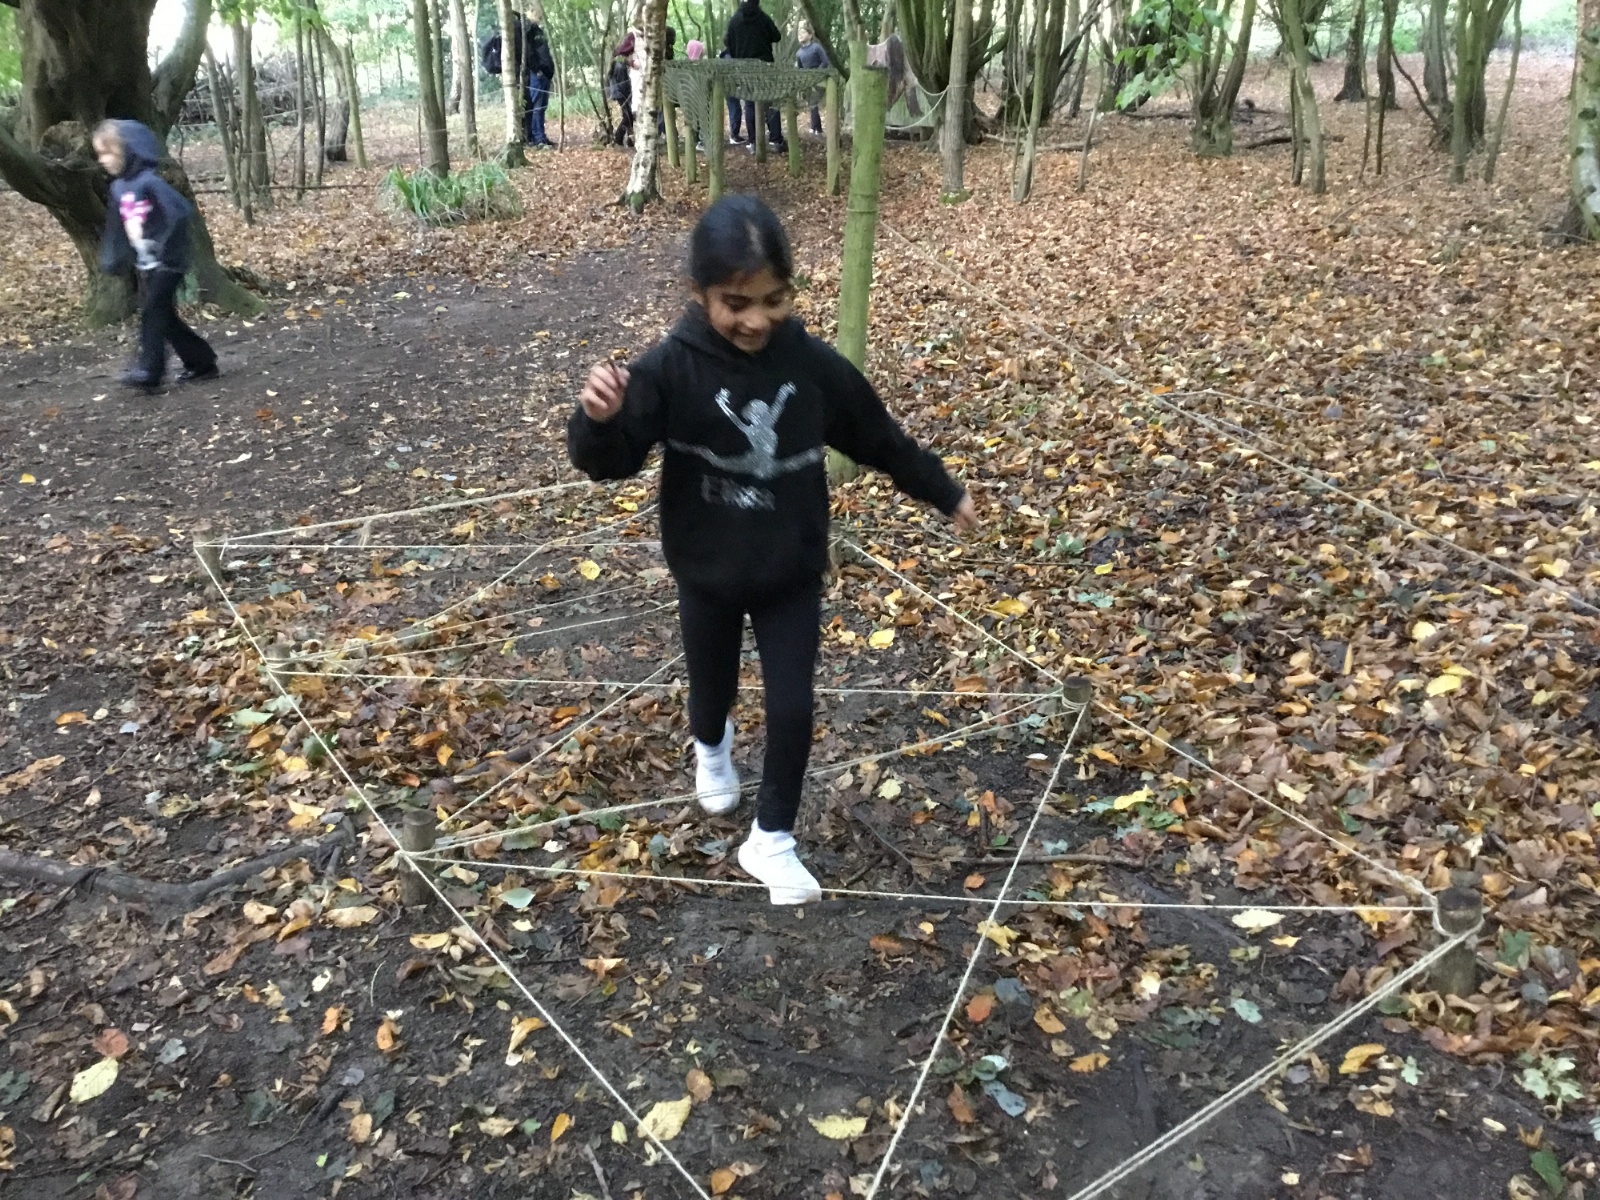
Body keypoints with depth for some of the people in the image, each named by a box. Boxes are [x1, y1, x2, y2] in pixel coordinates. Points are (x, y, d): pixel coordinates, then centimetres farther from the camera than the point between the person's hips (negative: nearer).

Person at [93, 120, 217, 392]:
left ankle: (149, 371, -9)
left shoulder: (149, 181, -16)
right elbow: (116, 229, 15)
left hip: (167, 263, -8)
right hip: (145, 265, 8)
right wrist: (112, 261, 10)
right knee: (164, 316, 10)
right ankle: (202, 361, 19)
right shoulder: (118, 188, 8)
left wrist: (167, 248, -23)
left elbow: (181, 212, -25)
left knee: (152, 313, -11)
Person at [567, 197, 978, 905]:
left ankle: (771, 838, 24)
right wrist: (599, 418, -43)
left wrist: (946, 495, 11)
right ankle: (711, 749, 58)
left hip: (793, 575, 1)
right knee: (713, 688, 21)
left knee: (792, 708, 2)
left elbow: (879, 439, 2)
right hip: (708, 575, -1)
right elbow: (610, 462, -19)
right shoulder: (671, 368, -19)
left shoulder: (813, 364, -12)